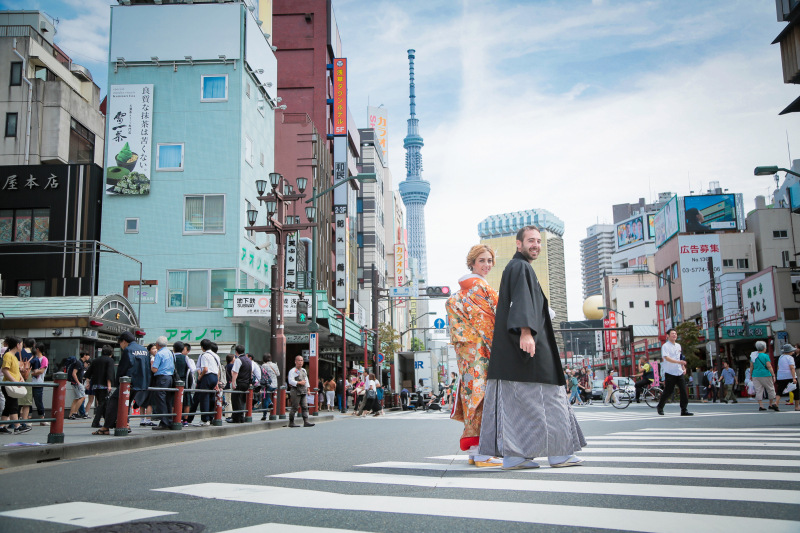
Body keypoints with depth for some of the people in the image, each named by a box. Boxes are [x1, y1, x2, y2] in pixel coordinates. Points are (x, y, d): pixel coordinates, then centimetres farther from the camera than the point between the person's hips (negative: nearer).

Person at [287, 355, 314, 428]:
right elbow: (291, 381, -15)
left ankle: (306, 422, -3)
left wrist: (308, 389, 22)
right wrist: (299, 383, -19)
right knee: (295, 407, -5)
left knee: (305, 407, 0)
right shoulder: (292, 371, -5)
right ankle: (291, 423, 3)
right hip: (296, 392, -7)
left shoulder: (304, 370, 20)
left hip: (303, 392, 7)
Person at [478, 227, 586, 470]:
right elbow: (521, 301, -22)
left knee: (512, 400, 3)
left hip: (511, 346, 10)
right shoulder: (520, 267, -7)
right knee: (545, 395, -3)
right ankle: (558, 453, 3)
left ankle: (511, 455, 2)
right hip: (528, 341, -10)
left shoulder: (517, 267, 25)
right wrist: (525, 331, -33)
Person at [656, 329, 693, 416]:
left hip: (679, 373, 6)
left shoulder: (678, 346, 17)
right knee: (668, 391, -1)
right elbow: (666, 358, -21)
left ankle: (684, 410, 1)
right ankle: (660, 407, 18)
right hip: (670, 373, -6)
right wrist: (678, 362, -32)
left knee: (684, 391, -3)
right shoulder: (665, 346, -7)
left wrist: (684, 368, 14)